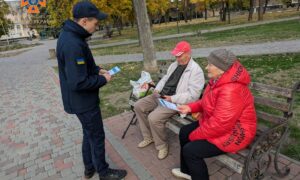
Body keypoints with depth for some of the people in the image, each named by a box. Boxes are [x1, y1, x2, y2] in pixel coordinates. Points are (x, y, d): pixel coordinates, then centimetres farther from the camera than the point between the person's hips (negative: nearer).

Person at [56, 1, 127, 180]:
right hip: (83, 101, -10)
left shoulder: (69, 35, 4)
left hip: (81, 99, 10)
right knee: (97, 136, 8)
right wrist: (103, 80, -16)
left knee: (89, 133, 23)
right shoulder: (73, 44, -29)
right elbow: (79, 83, -30)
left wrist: (97, 70, 3)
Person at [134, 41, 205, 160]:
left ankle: (162, 146, 1)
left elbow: (193, 95, -20)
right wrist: (157, 90, 3)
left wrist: (172, 99, -23)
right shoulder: (174, 64, 12)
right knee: (138, 106, 2)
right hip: (161, 96, 9)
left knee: (153, 118, -28)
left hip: (176, 102, -9)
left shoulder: (196, 70, -14)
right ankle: (148, 137, 15)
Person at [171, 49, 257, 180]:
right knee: (184, 132, 11)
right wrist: (190, 107, -1)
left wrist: (194, 135, -19)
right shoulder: (219, 80, 1)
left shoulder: (230, 90, -33)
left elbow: (219, 124, -31)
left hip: (233, 133, -10)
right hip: (215, 123, 10)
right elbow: (207, 102, 15)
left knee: (190, 150, -17)